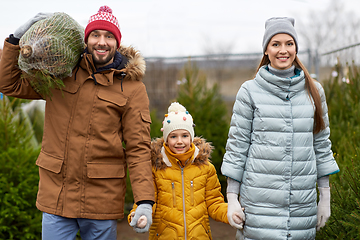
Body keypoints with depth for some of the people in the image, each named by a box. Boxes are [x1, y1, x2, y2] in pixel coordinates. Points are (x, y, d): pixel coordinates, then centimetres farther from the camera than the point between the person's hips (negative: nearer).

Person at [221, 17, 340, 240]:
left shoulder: (314, 91, 8)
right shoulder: (250, 91, 0)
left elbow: (321, 144, 12)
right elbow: (237, 144, 0)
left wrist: (326, 198, 11)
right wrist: (232, 198, -3)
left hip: (303, 202, 3)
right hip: (260, 201, -2)